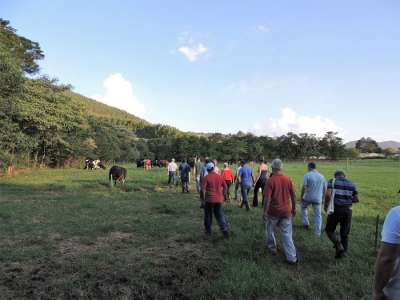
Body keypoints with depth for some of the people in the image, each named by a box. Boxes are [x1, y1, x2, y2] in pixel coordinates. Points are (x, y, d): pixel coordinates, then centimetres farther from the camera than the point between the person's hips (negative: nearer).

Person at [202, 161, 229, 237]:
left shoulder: (206, 177, -9)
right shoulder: (219, 176, 1)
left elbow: (204, 189, -12)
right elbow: (225, 187, 6)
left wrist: (204, 199, -3)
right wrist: (222, 195, 16)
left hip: (209, 199, -2)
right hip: (219, 200, 3)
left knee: (208, 215, 13)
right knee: (220, 215, 9)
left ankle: (208, 230, 23)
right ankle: (225, 230, 1)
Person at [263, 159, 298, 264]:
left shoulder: (271, 180, -14)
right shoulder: (288, 179, -2)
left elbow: (267, 198, -17)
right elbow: (293, 196, 4)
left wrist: (265, 212, -9)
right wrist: (293, 208, 16)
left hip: (273, 211, -3)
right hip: (286, 211, 3)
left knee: (269, 229, 22)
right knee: (287, 234, 7)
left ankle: (272, 247, 37)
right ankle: (292, 257, 6)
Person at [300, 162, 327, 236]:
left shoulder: (307, 175, -10)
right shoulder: (321, 176, 5)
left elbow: (304, 187, -16)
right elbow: (325, 189, 9)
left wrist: (301, 196, -7)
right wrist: (323, 198, 19)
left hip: (308, 198, -3)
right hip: (318, 199, 3)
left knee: (303, 207, 25)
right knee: (318, 215, 10)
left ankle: (306, 223, 22)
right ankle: (317, 232, 14)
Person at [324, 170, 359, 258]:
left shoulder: (332, 181, -1)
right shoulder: (351, 184, 10)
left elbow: (328, 195, -14)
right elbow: (356, 199, 8)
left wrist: (325, 204, 0)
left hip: (335, 209, -3)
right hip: (347, 210, 3)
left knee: (329, 229, 12)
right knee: (345, 233, 15)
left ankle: (339, 246, -7)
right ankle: (343, 252, 20)